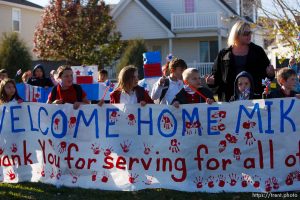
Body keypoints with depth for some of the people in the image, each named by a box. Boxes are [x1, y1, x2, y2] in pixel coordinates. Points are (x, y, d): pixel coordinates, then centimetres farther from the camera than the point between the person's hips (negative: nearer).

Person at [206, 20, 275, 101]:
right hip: (229, 98, -1)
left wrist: (270, 74, -8)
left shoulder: (257, 51, 11)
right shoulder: (224, 54, 8)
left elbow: (266, 72, 13)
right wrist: (212, 81, -7)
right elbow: (216, 74, 13)